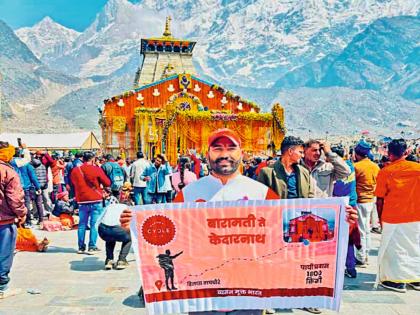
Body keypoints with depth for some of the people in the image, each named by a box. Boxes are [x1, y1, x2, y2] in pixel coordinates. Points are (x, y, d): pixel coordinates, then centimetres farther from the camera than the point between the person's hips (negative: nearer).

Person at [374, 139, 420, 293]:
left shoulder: (385, 172, -9)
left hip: (393, 218, -3)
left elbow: (380, 200, -6)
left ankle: (397, 281, 13)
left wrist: (380, 218, 6)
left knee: (394, 248, 8)